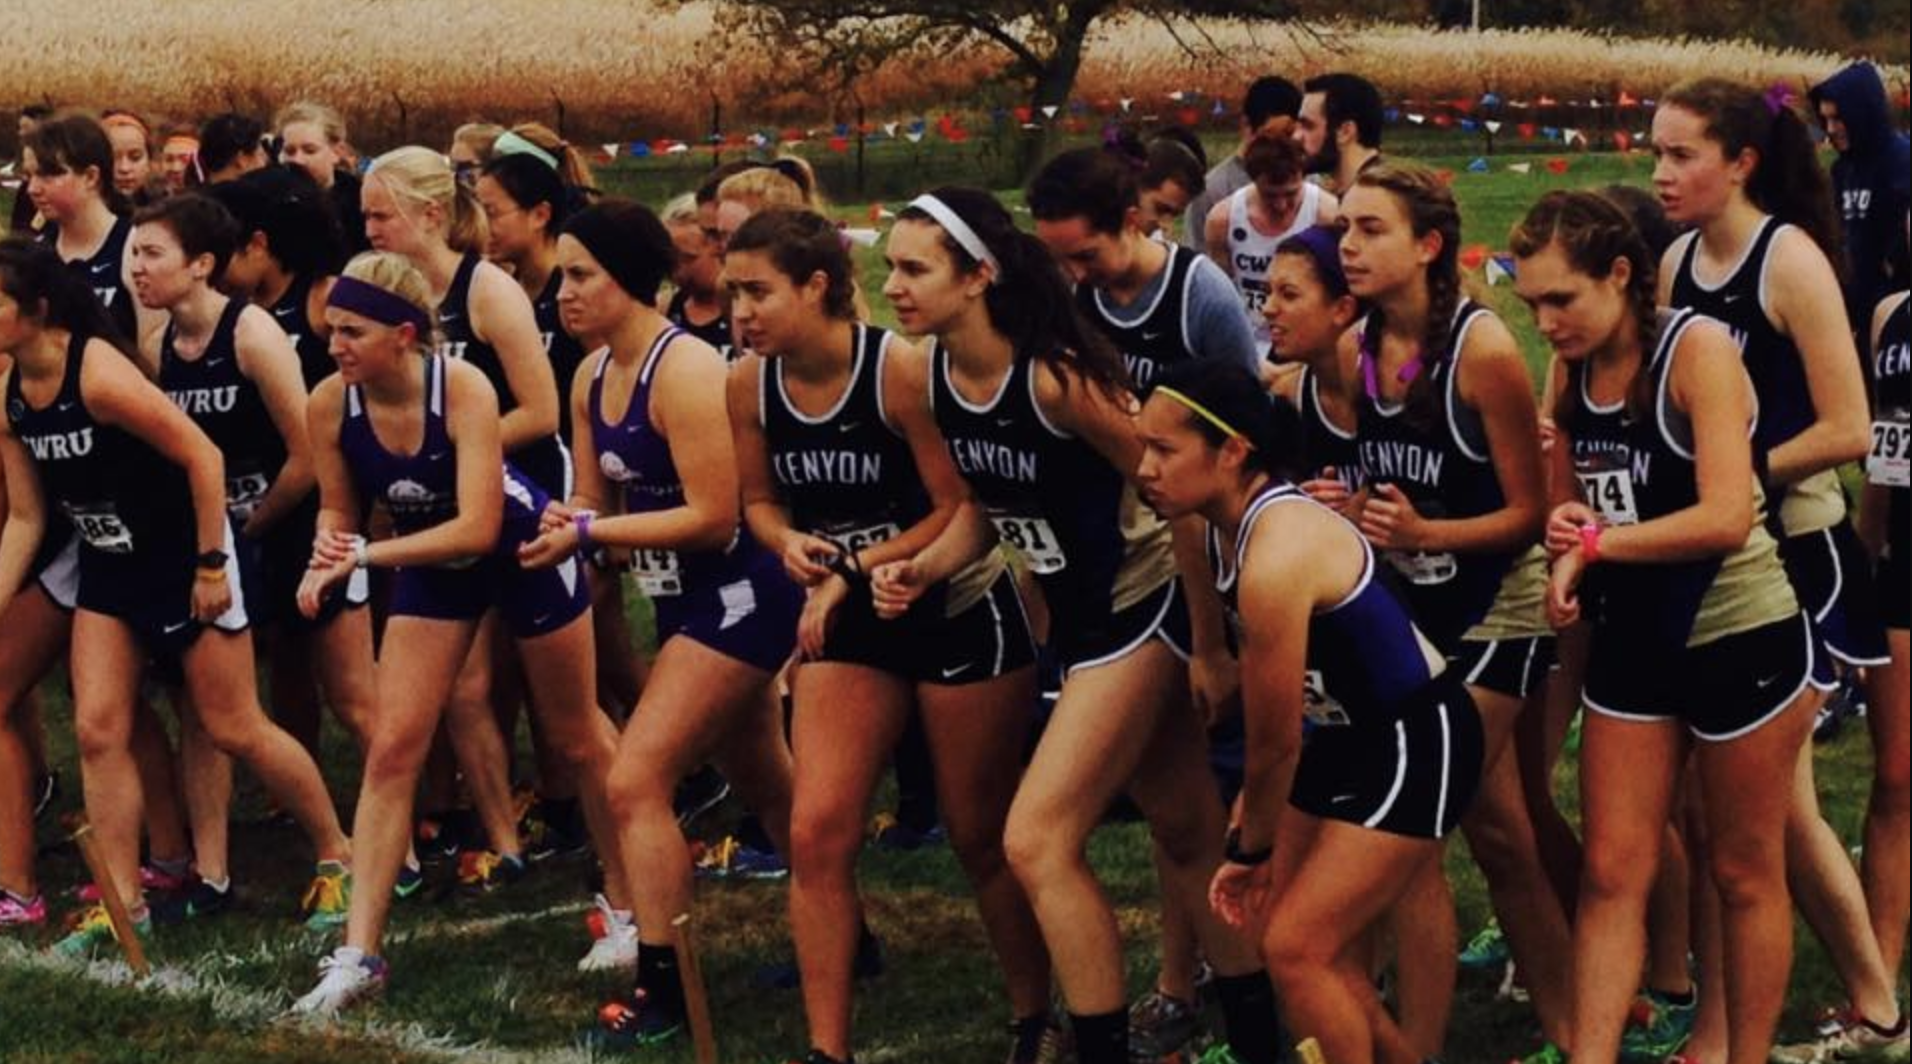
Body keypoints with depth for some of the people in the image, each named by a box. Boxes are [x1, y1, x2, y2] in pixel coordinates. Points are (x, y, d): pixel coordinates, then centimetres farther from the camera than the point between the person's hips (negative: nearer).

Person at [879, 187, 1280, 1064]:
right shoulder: (929, 379, -6)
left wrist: (1210, 642, -14)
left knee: (1037, 841, -12)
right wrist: (921, 568, -9)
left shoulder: (1054, 378, -27)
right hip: (1077, 617, 8)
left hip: (1143, 609, -8)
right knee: (1189, 835, 18)